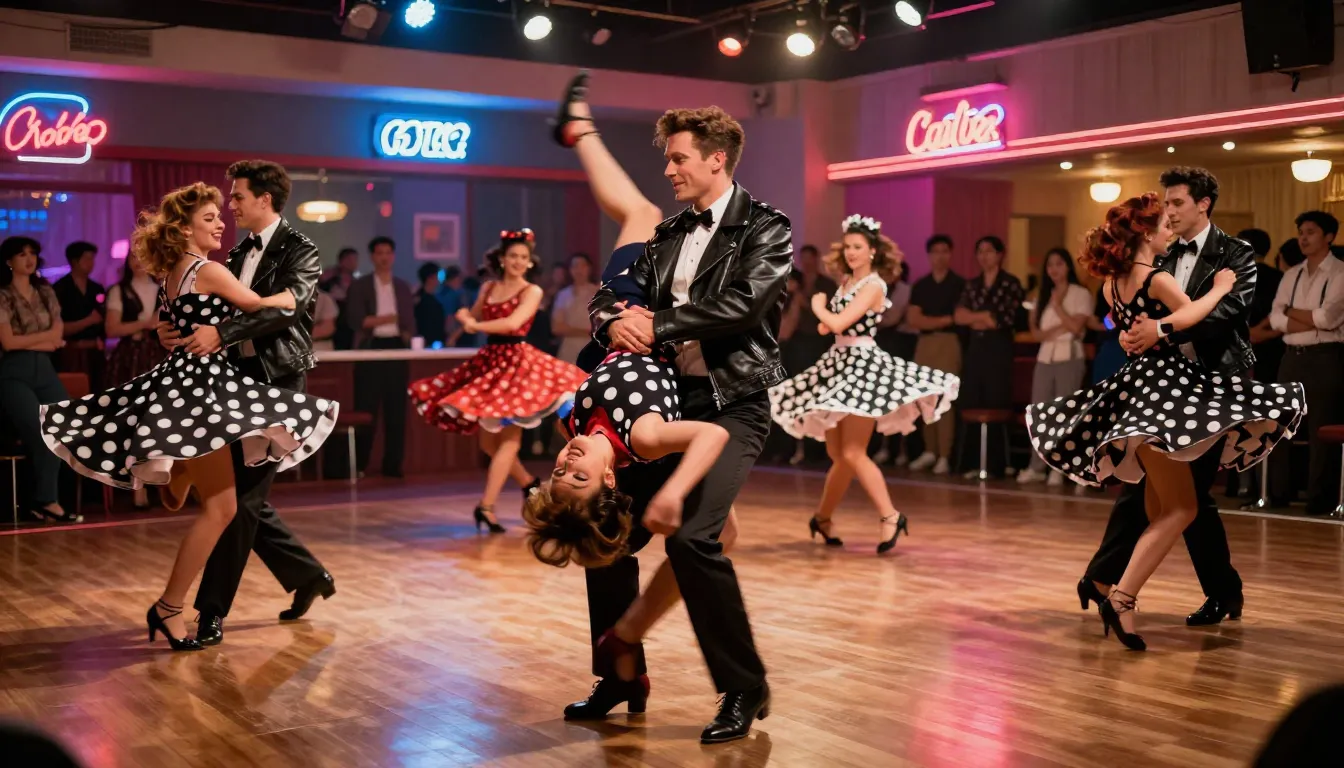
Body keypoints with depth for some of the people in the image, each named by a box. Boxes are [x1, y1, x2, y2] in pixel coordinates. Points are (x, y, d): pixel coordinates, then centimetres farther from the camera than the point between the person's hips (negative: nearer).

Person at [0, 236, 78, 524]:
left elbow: (58, 339, 9)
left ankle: (42, 502, -3)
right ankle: (47, 501, 0)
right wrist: (45, 336, -1)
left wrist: (27, 341, -6)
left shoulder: (46, 292, 14)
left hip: (44, 369, 5)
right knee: (42, 434, -16)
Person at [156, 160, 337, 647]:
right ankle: (309, 577, 27)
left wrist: (220, 334, -33)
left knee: (243, 499, -6)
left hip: (276, 384, -8)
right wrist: (174, 328, -14)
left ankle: (212, 611, 0)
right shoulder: (240, 254, 16)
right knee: (245, 498, 12)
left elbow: (286, 305, -24)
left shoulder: (300, 251, -7)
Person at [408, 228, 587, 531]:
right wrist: (465, 316, -6)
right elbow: (473, 321, 18)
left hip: (517, 362, -6)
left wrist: (476, 324, -11)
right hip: (488, 362, 6)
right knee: (487, 438, 7)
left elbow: (513, 323, -18)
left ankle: (486, 506, -13)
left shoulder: (532, 291, -3)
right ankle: (528, 483, 24)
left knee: (509, 436, -9)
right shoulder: (488, 288, 12)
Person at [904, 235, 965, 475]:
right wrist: (945, 319, -4)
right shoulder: (920, 285, 13)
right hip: (924, 343, 4)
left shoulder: (959, 284, 2)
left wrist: (929, 321, -4)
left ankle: (944, 456, -8)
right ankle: (930, 451, 16)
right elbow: (912, 320, 4)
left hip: (949, 342, -4)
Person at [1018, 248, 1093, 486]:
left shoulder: (1081, 294, -1)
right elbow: (1035, 331, 8)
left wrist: (1057, 304, -8)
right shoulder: (1042, 295, 15)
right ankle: (1036, 467, 5)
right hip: (1044, 359, 5)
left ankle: (1059, 468, -1)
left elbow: (1075, 327, -11)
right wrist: (1058, 329, -8)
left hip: (1070, 359, -5)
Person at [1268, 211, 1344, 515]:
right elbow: (1275, 319, 2)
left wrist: (1291, 311, -2)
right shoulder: (1291, 275, 13)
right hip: (1292, 358, 6)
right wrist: (1312, 322, -11)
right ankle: (1277, 495, 17)